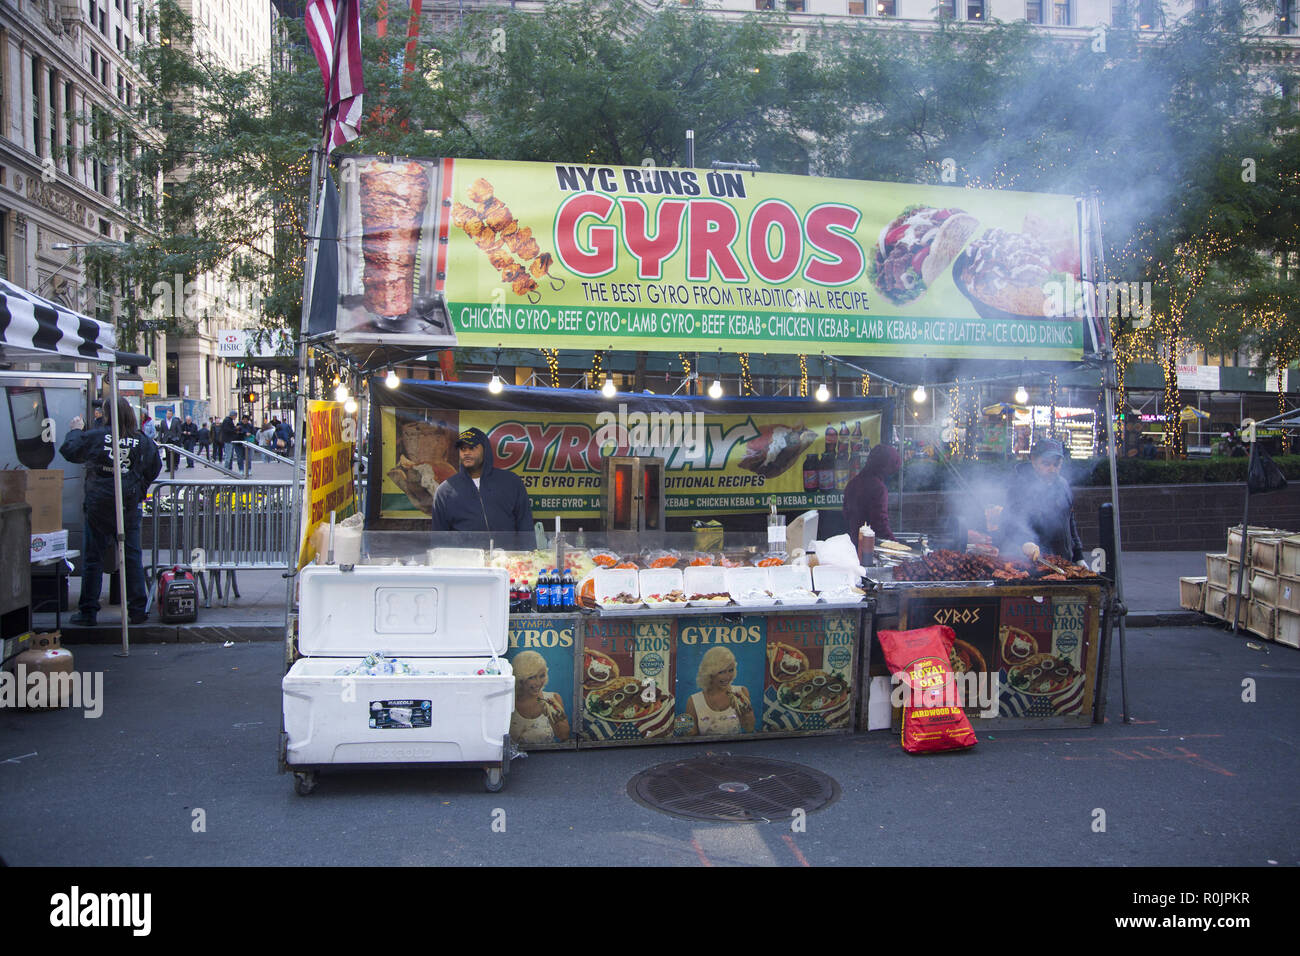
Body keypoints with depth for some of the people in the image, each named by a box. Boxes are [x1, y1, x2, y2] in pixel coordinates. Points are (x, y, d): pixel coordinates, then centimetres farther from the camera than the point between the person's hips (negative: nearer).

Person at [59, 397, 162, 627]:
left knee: (93, 558, 8)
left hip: (98, 506, -1)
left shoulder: (96, 436, -8)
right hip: (129, 507, 1)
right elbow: (155, 468, 4)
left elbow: (68, 451, 2)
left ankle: (88, 612, 13)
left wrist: (75, 430, 19)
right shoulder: (143, 441, -4)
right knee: (132, 557, 7)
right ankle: (138, 610, 9)